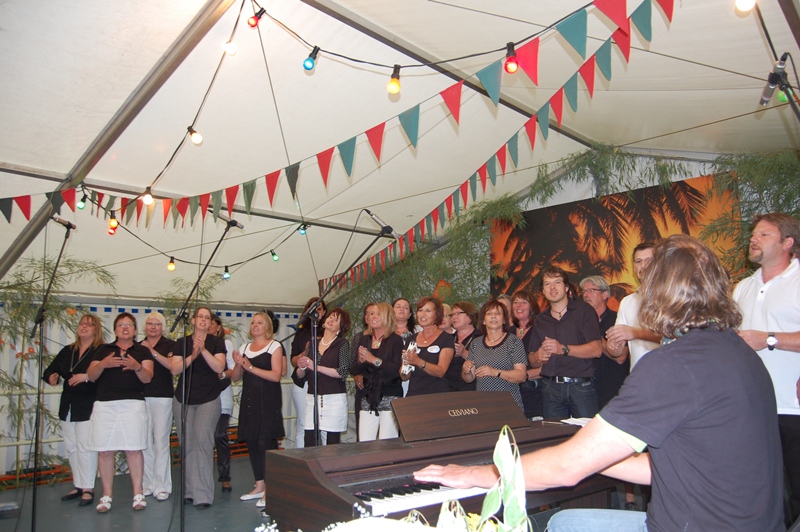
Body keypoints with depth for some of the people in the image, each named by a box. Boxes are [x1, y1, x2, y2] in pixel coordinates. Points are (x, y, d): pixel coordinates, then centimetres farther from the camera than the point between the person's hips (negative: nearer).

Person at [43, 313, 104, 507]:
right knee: (71, 448, 13)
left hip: (88, 407, -7)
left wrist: (87, 377, -33)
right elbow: (50, 369, 14)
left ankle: (88, 489, 2)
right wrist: (51, 376, -7)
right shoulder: (67, 351, 13)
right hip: (68, 408, 7)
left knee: (85, 446, -7)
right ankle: (78, 485, 24)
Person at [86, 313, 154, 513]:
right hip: (104, 405, 2)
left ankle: (138, 494, 4)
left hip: (133, 404, -2)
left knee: (134, 449, -4)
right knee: (105, 451, 2)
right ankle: (107, 495, 13)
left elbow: (147, 378, -1)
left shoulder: (142, 351, 9)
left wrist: (136, 366, -21)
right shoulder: (103, 350, 14)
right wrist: (103, 364, -13)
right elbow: (91, 376, 7)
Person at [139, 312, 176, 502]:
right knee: (144, 441, 4)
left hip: (162, 397, -3)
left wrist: (152, 352, -15)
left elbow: (172, 365, -12)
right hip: (141, 397, 4)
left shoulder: (169, 345, 3)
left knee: (161, 440, -6)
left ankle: (162, 486, 0)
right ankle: (147, 483, 15)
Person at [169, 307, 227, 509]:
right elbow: (174, 369, -3)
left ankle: (203, 494, -11)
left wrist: (203, 350, -19)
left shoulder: (217, 342, 4)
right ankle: (190, 490, 15)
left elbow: (219, 367, -8)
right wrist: (192, 356, -17)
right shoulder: (181, 343, 9)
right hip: (183, 400, 3)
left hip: (208, 400, -2)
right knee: (187, 445, 3)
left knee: (203, 441, -14)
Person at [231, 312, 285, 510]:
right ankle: (259, 486, 21)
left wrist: (251, 367, -19)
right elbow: (236, 378, 14)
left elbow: (276, 375, -13)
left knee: (266, 442, -10)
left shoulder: (274, 346, -2)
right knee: (251, 442, 9)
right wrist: (238, 364, -7)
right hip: (249, 402, 6)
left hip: (268, 402, -6)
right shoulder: (244, 347, 14)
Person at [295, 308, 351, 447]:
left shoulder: (342, 344, 1)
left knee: (332, 445, -1)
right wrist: (301, 368, -8)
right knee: (309, 445, -1)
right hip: (312, 399, 4)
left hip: (334, 399, -4)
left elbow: (343, 372, -12)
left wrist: (316, 367, -17)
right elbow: (300, 375, 14)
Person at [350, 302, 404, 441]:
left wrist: (374, 360, -20)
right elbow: (353, 370, 10)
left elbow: (397, 370, -14)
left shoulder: (395, 339, -2)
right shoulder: (364, 339, 12)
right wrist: (360, 361, -10)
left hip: (390, 398, -4)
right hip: (368, 398, 4)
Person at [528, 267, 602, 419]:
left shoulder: (584, 311, 1)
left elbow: (596, 349, -9)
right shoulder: (540, 320, 15)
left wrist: (563, 349, -17)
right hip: (550, 388, 4)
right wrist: (538, 357, -8)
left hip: (581, 386, -3)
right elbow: (532, 362, 14)